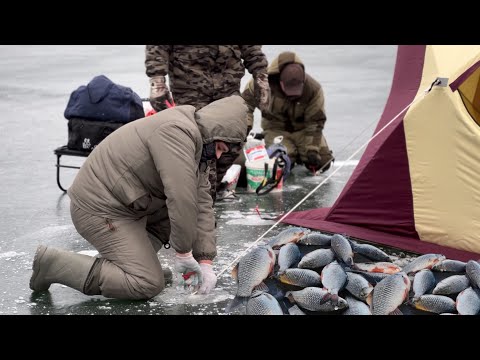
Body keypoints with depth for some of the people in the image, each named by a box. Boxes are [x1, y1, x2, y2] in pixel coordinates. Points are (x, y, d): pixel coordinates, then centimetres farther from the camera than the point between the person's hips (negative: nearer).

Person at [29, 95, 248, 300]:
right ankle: (52, 264, -9)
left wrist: (205, 261, -3)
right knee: (148, 284, -12)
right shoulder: (177, 132, -23)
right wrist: (183, 252, -20)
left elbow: (202, 205, 5)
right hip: (99, 209, -10)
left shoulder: (199, 146, 9)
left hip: (128, 204, 10)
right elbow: (181, 198, -29)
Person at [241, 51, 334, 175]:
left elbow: (315, 121, -16)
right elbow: (246, 101, -9)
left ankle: (299, 152, 20)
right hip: (276, 128, -1)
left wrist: (312, 149, -23)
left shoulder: (313, 89, -24)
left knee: (322, 163, -11)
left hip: (302, 128, 1)